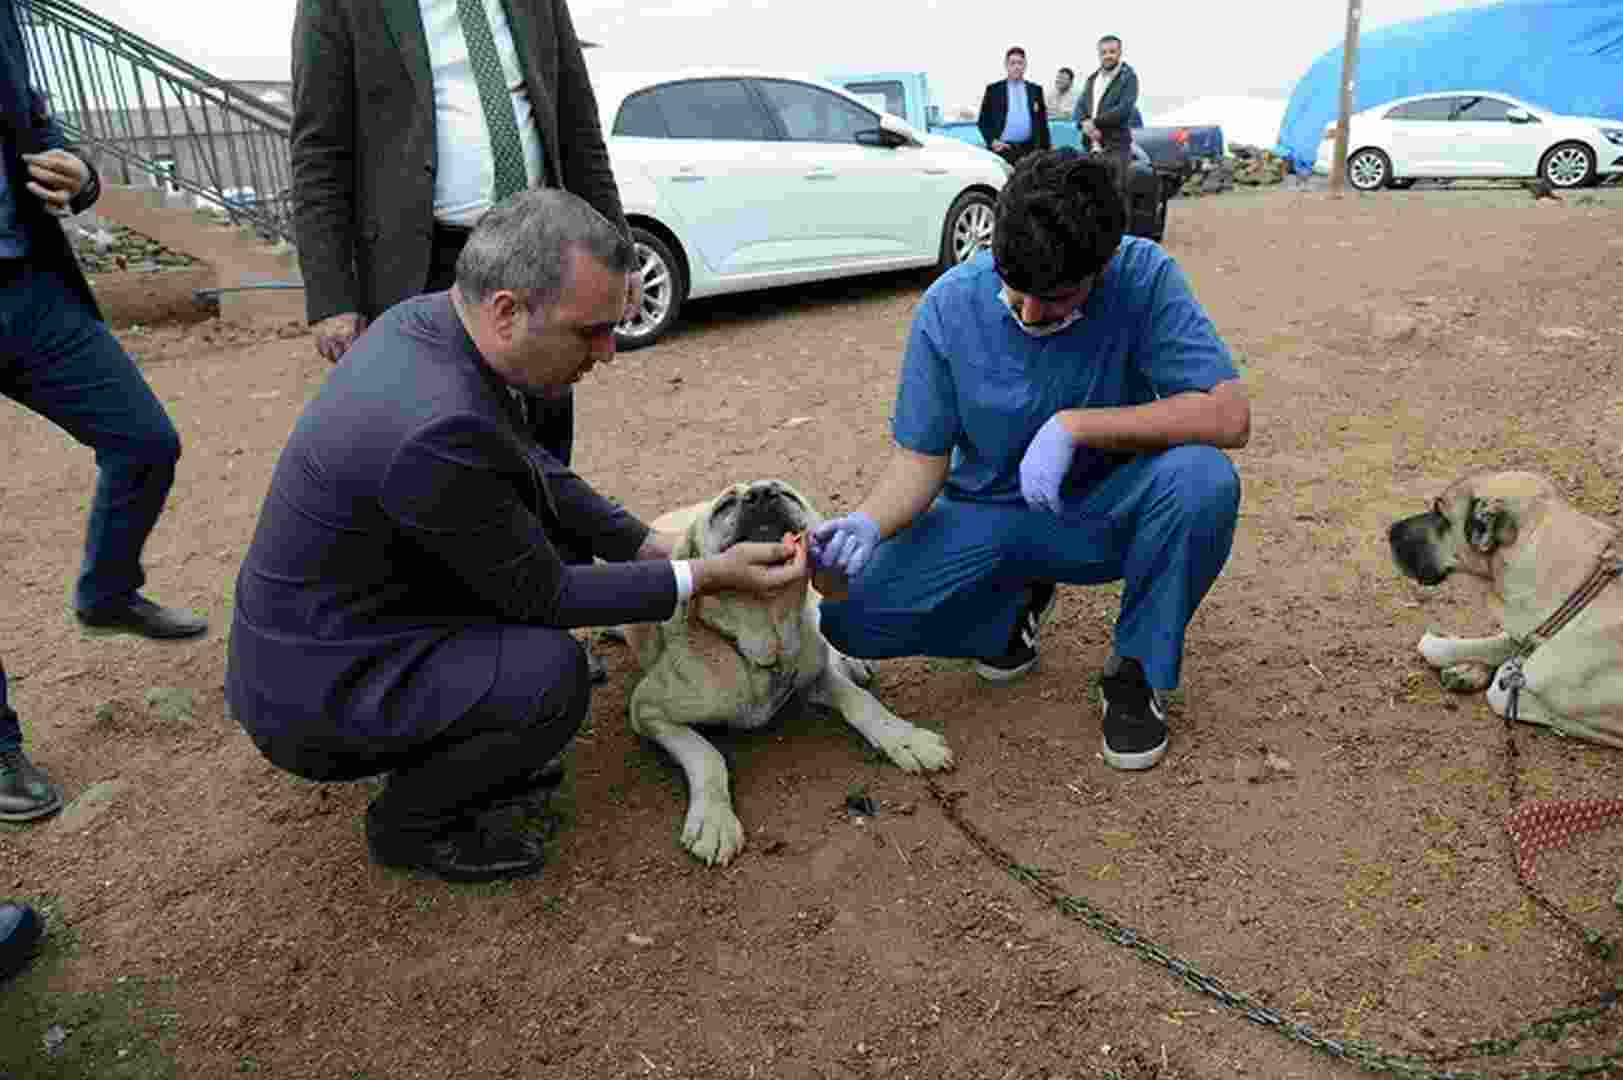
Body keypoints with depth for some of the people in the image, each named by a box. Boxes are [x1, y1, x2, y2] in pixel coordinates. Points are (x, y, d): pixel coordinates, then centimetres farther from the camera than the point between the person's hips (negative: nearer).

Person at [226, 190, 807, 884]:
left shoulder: (426, 319, -6)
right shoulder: (438, 427, -34)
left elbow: (528, 465, 8)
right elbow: (540, 595, -20)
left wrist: (646, 545, 1)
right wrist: (704, 577, -16)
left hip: (317, 621, 9)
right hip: (312, 691, -9)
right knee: (551, 673, -27)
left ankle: (450, 748, 19)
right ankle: (412, 818, 4)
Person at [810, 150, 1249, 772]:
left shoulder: (1143, 278, -19)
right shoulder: (950, 306, -15)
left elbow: (1229, 417, -25)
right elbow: (920, 458, -10)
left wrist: (1075, 424, -31)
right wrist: (870, 523, -31)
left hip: (1110, 511, -1)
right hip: (989, 515, 1)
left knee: (1202, 478, -33)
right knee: (852, 618, -18)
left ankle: (1137, 671, -7)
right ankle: (1016, 601, 13)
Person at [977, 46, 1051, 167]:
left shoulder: (1035, 90, 14)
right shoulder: (993, 89, 8)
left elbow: (1042, 122, 14)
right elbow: (983, 120, 7)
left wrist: (1045, 150, 7)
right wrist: (992, 141, -8)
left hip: (1029, 149, 2)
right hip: (1002, 148, -2)